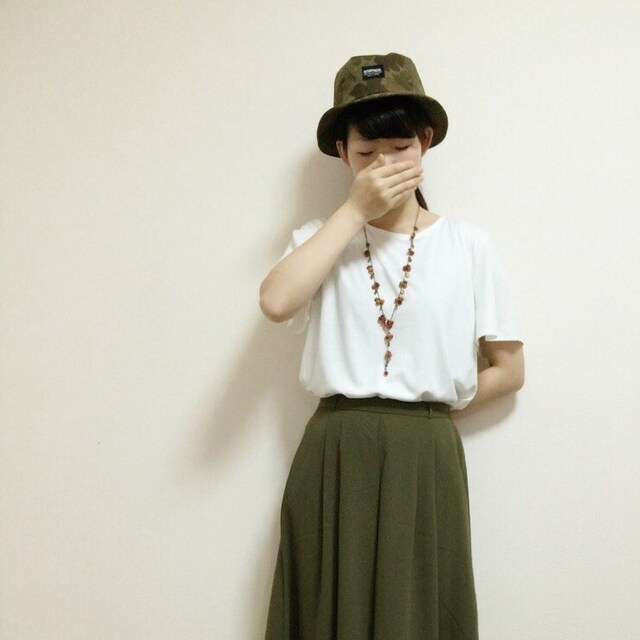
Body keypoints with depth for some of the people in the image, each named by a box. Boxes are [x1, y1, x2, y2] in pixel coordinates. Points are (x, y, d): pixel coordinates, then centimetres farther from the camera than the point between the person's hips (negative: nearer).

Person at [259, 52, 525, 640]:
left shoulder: (468, 244, 2)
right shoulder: (322, 238, 7)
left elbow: (509, 371, 6)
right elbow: (276, 302, -16)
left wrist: (426, 412, 1)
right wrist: (356, 210, -12)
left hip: (426, 459, 0)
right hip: (334, 457, 1)